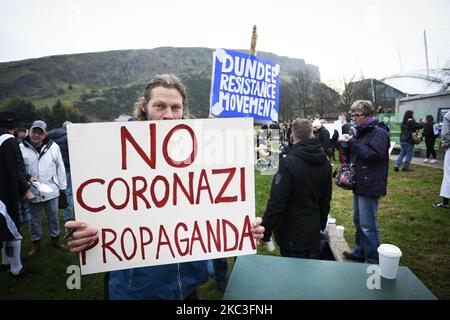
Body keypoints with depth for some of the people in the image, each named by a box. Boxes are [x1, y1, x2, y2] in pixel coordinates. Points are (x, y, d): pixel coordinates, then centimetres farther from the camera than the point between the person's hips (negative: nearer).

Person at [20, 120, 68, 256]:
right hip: (33, 191, 0)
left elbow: (60, 167, 2)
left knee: (53, 217, 15)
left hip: (51, 190, 1)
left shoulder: (53, 146, -4)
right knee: (35, 219, 15)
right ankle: (36, 242, 32)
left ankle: (55, 239, 34)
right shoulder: (21, 148, -6)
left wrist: (62, 186, 3)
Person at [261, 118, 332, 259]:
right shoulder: (325, 163, 3)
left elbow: (276, 203, -22)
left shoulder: (289, 163, -22)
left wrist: (265, 232, -13)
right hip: (314, 234, 7)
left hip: (292, 236, -6)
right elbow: (326, 199, 12)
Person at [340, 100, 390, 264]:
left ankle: (373, 261, 11)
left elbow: (373, 155, -25)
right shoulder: (360, 131, 14)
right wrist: (347, 144, 0)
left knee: (368, 225, -2)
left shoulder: (379, 132, -12)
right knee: (358, 221, 18)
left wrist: (352, 142, -21)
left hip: (370, 185, -9)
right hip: (359, 183, 9)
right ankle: (360, 251, 33)